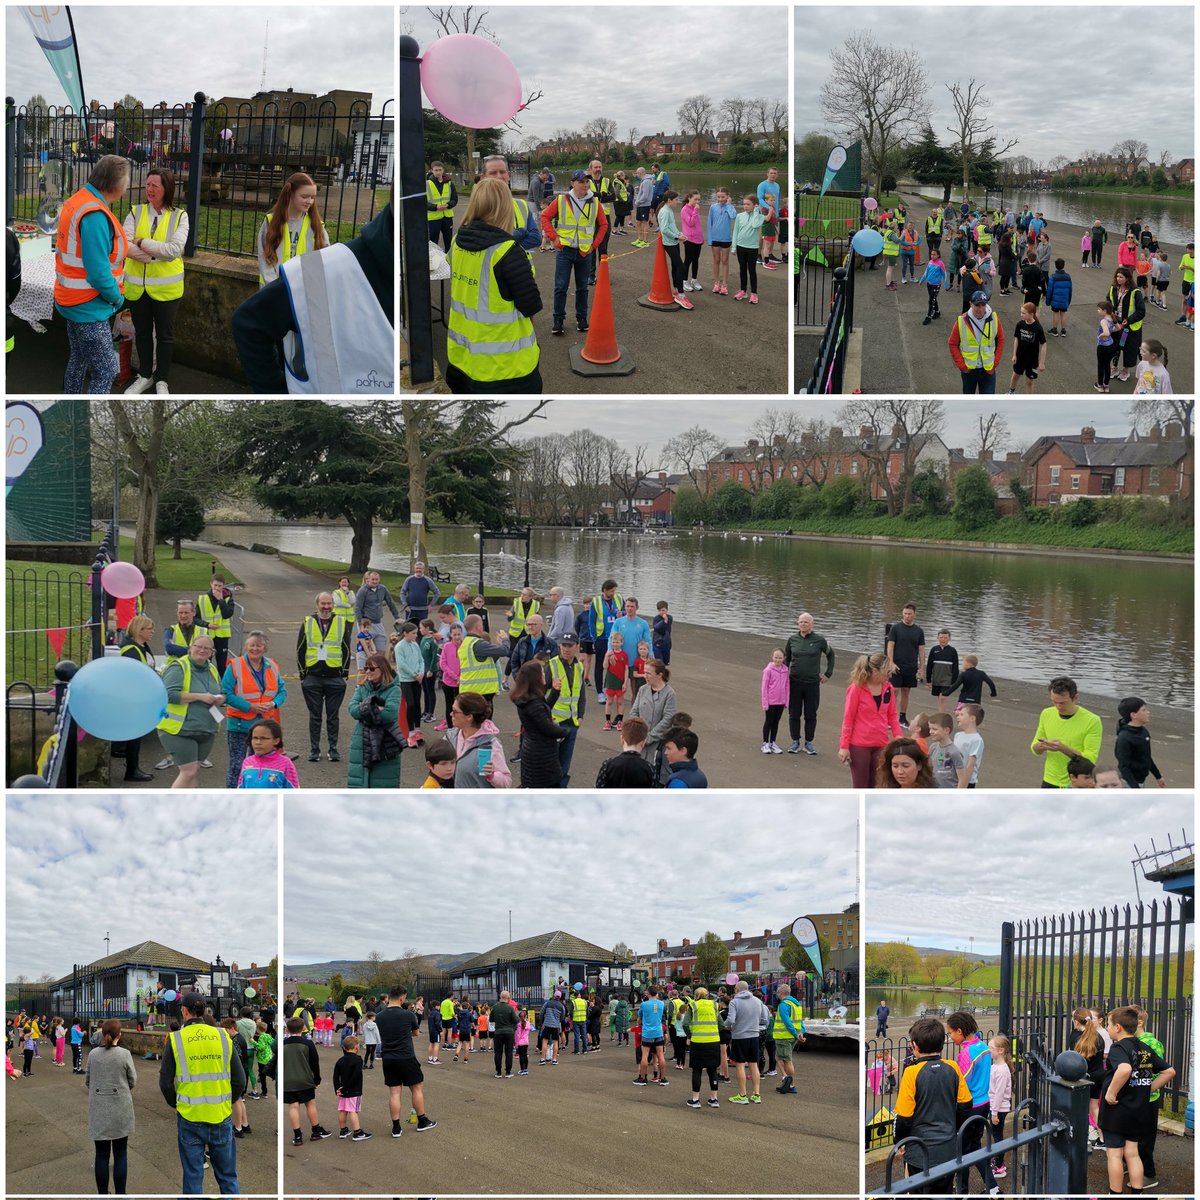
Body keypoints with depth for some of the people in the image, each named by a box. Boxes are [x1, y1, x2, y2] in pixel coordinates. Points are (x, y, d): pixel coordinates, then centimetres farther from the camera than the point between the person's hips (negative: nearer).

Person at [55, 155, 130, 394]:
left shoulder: (76, 201, 4)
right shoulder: (95, 215, -26)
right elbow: (98, 273, -28)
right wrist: (118, 298, -12)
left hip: (72, 300, 10)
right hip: (89, 307, -10)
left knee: (78, 359, 23)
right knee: (105, 372, -6)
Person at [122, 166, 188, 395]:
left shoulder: (179, 216, -7)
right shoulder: (135, 213, -2)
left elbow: (175, 249, -20)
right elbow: (123, 244, -15)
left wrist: (142, 243, -17)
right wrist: (156, 254, -20)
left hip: (166, 287, -2)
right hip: (137, 285, 2)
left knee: (165, 334, 10)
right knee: (142, 332, 16)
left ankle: (161, 380, 26)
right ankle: (144, 376, 33)